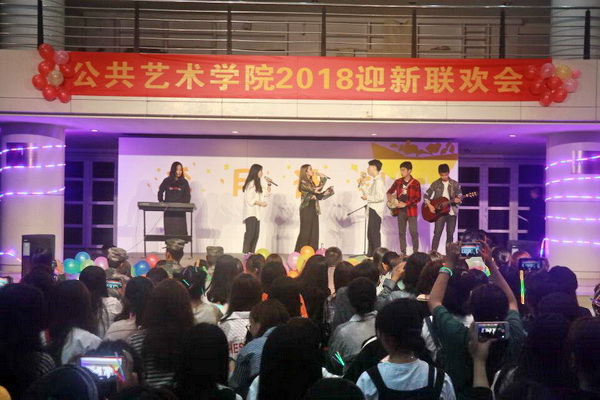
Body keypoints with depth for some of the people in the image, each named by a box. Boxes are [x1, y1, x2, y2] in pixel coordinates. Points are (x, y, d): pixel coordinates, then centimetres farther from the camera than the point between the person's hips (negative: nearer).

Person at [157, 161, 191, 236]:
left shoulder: (184, 182, 5)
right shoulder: (167, 181, 6)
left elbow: (187, 196, 2)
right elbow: (160, 192, 12)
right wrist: (161, 202, -2)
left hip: (180, 211, 0)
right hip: (168, 211, 0)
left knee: (180, 230, -5)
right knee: (169, 231, -2)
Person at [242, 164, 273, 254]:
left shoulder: (257, 184, 19)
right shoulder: (251, 184, -11)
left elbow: (266, 194, 25)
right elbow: (249, 199, -17)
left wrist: (269, 184, 13)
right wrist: (260, 203, -11)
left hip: (256, 213, 10)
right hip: (250, 212, -10)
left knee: (256, 234, 7)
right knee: (250, 233, -15)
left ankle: (251, 253, 9)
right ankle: (245, 253, -17)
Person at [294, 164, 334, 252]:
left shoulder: (311, 182, 15)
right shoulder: (303, 183, -10)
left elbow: (319, 196, 13)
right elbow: (316, 190, -20)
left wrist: (329, 190, 8)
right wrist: (323, 179, -14)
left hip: (313, 209, 8)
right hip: (306, 209, -8)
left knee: (314, 232, 5)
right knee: (305, 232, -6)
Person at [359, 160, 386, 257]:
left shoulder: (378, 181, -13)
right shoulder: (375, 181, 16)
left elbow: (380, 197, -22)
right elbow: (368, 195, 19)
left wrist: (367, 198, -13)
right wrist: (362, 183, 17)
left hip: (376, 211, -10)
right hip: (373, 210, 10)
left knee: (374, 233, -8)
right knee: (370, 233, 14)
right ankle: (371, 254, 21)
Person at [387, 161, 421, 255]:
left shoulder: (415, 183, -6)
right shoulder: (398, 182, 7)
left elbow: (418, 198, -9)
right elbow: (390, 191, 20)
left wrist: (405, 204, -14)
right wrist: (389, 196, -4)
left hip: (411, 210, -4)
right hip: (400, 210, 4)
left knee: (413, 231, -7)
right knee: (401, 232, 6)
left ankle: (416, 252, 3)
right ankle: (403, 252, 11)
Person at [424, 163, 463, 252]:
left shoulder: (455, 184, 4)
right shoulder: (435, 184, 2)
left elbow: (460, 197, 6)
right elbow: (426, 196, 6)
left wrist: (458, 200, -16)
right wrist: (429, 206, -7)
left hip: (452, 212, 2)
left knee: (450, 234, 4)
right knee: (437, 233, -9)